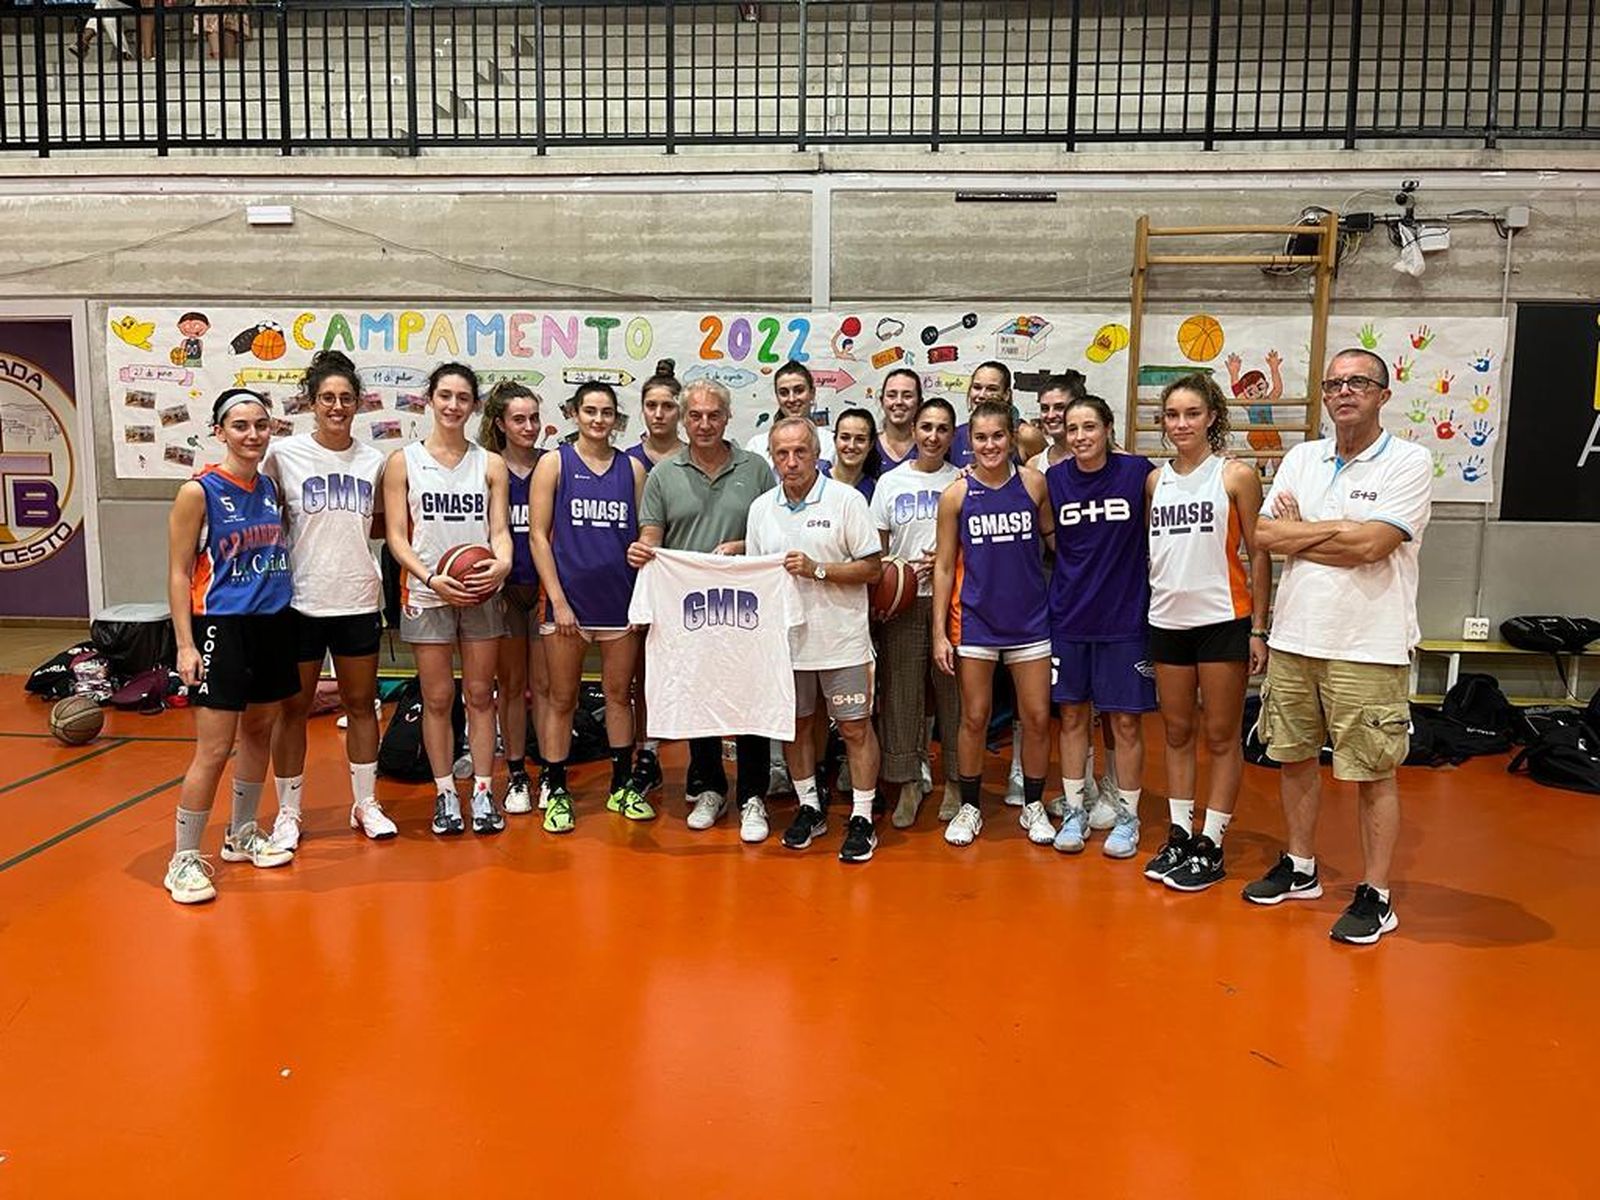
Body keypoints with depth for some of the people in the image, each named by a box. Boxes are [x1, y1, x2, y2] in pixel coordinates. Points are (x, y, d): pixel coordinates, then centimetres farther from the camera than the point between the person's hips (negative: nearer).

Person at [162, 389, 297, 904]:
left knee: (259, 733, 15)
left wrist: (284, 612, 12)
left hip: (273, 624, 7)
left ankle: (241, 836, 32)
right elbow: (179, 574, -9)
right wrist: (185, 644, -14)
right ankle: (184, 861, 8)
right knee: (214, 749, -5)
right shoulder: (198, 492, -10)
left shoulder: (270, 487, 8)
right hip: (222, 628, -6)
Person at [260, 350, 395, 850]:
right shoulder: (283, 454, -5)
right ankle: (288, 811, 21)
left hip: (359, 600, 3)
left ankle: (365, 804, 25)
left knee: (361, 702, 12)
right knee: (293, 707, 8)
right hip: (301, 599, -3)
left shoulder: (373, 461, 5)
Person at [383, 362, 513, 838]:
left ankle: (483, 792, 14)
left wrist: (502, 564, -19)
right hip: (427, 595, -1)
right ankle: (445, 794, 16)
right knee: (437, 699, 4)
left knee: (480, 695, 6)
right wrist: (431, 578, -16)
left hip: (482, 596, 1)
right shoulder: (403, 461, 2)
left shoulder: (491, 464, 7)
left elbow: (500, 529, 3)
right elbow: (396, 536, -1)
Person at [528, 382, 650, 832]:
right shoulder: (554, 463, 1)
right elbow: (539, 536, -3)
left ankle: (622, 786, 24)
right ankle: (556, 792, 17)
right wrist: (558, 601, -10)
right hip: (569, 600, -2)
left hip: (620, 600, 2)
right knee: (562, 700, 6)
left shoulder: (632, 468, 7)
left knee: (619, 694, 12)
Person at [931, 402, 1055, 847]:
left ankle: (1033, 806, 26)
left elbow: (1053, 537, 12)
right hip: (975, 621, -1)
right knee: (974, 718, 7)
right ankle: (969, 807, 25)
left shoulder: (1033, 483, -2)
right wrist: (939, 631, -3)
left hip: (1029, 619, 1)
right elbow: (944, 567, -1)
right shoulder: (956, 494, -4)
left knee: (1037, 717, 6)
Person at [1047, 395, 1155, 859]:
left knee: (1126, 720, 5)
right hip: (1068, 617, 2)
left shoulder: (1137, 471, -7)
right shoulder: (1053, 479, -1)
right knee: (1072, 716, 10)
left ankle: (1127, 816, 21)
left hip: (1124, 616, -2)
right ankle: (1074, 812, 23)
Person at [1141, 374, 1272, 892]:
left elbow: (1258, 555, -4)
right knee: (1176, 733, 12)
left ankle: (1210, 844, 13)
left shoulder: (1237, 475, -5)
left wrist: (1258, 629, -8)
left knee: (1221, 736, 4)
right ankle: (1179, 835, 23)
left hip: (1223, 620, -4)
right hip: (1167, 621, 5)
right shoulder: (1155, 480, 8)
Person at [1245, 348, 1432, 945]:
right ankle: (1300, 868, 32)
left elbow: (1371, 544, -18)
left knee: (1374, 774, 3)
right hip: (1293, 638, 5)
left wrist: (1299, 530, -7)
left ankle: (1376, 897, 16)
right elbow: (1264, 535, -1)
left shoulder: (1409, 462, -6)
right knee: (1295, 758, 15)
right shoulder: (1301, 458, 9)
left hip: (1367, 648, -5)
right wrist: (1338, 529, -10)